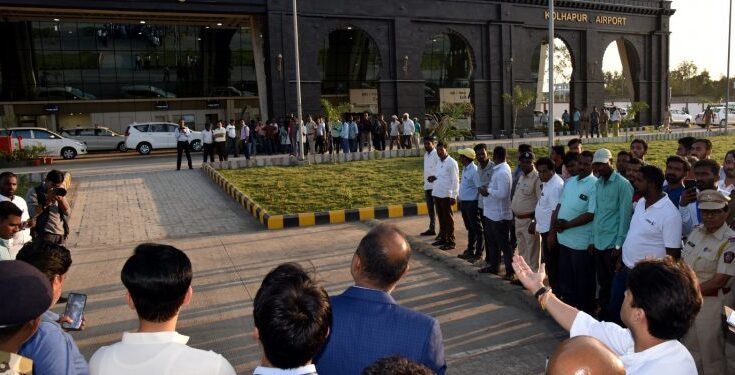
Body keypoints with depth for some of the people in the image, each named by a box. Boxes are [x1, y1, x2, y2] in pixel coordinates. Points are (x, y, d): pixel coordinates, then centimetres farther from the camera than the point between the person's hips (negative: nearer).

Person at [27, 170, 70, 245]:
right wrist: (47, 201, -17)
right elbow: (31, 213, -14)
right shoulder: (34, 192, 0)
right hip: (44, 234, -5)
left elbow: (68, 213, 7)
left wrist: (61, 200, -9)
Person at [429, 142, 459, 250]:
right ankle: (442, 238, 27)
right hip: (436, 194, 7)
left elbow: (455, 180, -14)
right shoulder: (438, 162, 12)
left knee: (448, 219, 0)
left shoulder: (452, 162, -12)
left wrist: (454, 196, -17)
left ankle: (450, 241, 7)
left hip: (446, 195, -7)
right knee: (441, 217, 16)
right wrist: (434, 177, 4)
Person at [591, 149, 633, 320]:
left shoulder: (622, 184, -9)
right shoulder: (598, 183, 10)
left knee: (613, 285, 5)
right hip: (599, 242, 6)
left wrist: (619, 245, -13)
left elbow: (625, 215, -11)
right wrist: (593, 240, 10)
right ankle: (604, 314, 27)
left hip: (613, 244, -6)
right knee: (602, 282, 15)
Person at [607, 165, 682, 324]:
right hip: (624, 269, 8)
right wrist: (621, 259, 13)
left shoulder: (669, 214, -21)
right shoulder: (641, 202, 3)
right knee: (612, 310, 20)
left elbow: (673, 254, -18)